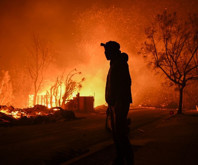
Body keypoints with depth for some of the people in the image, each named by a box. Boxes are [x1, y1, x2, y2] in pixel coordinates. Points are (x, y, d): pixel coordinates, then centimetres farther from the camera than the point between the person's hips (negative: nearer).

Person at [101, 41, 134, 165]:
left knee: (120, 133, -11)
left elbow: (126, 83, -20)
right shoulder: (114, 65, 21)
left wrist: (117, 103, -24)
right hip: (115, 104, 10)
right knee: (116, 132, 11)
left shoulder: (120, 63, -10)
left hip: (120, 102, -10)